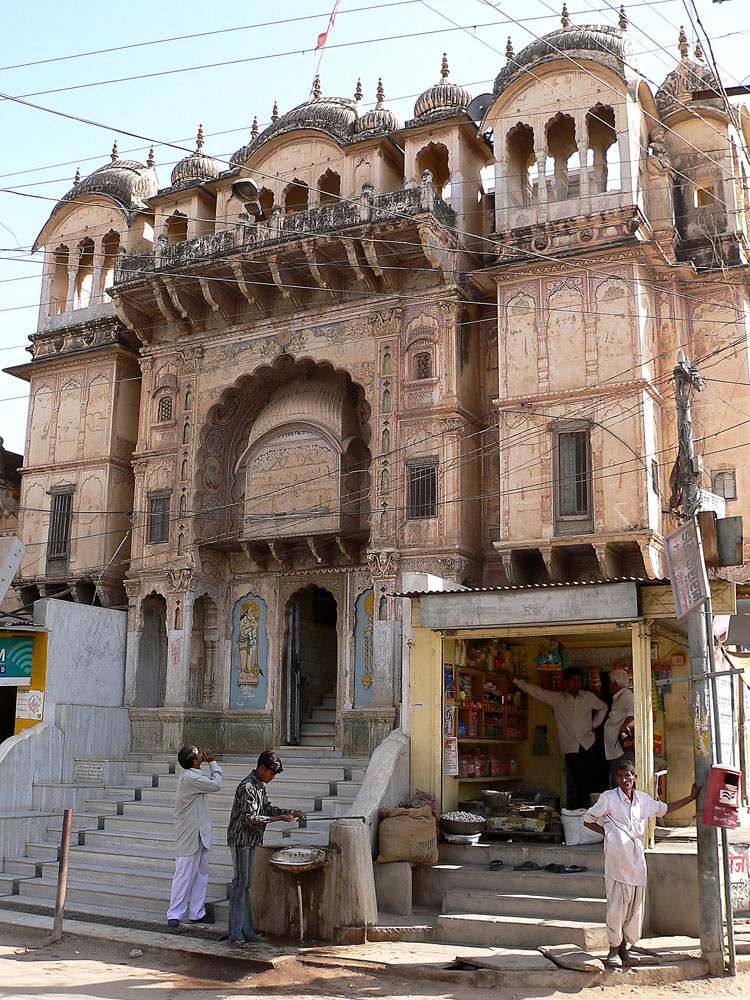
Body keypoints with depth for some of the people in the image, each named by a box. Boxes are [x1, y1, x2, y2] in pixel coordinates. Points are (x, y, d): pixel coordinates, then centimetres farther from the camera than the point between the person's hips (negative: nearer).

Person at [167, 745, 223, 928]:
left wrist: (211, 763, 8)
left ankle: (197, 913, 20)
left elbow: (211, 781, 21)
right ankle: (174, 914, 6)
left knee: (201, 874, 13)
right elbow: (216, 784, -14)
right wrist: (212, 762, -4)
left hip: (199, 836, 10)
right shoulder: (189, 778, -22)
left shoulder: (191, 775, 10)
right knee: (184, 875, -3)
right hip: (189, 836, -10)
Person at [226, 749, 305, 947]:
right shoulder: (247, 787, -19)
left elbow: (267, 808, 18)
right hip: (240, 840, -10)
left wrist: (290, 812, 6)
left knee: (246, 884, 12)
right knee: (240, 883, -8)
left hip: (251, 841, 10)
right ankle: (235, 935, -5)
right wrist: (278, 818, -21)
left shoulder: (260, 786, 11)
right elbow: (251, 818, -22)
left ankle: (246, 931, 17)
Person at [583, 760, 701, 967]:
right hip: (616, 855, -5)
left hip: (637, 857, 5)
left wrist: (691, 798, 28)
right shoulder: (608, 798, 0)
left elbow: (664, 808, 29)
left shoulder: (643, 799, 13)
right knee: (616, 902, -7)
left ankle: (625, 945, 18)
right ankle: (614, 948, 2)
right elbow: (588, 820, 7)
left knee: (635, 903, 6)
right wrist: (607, 831, -4)